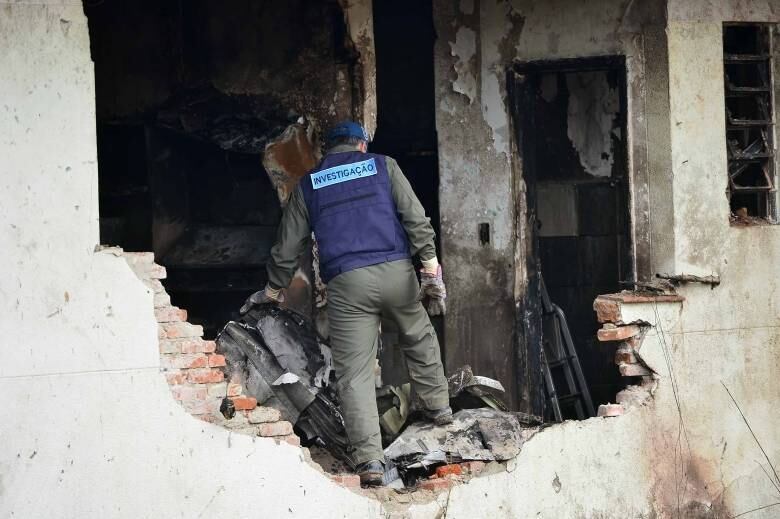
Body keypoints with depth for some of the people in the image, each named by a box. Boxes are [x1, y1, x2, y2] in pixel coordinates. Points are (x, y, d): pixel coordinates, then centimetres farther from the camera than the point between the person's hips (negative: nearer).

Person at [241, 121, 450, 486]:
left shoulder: (307, 186, 17)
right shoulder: (383, 167, 14)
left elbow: (287, 248, 21)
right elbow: (415, 217, 3)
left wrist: (272, 291, 34)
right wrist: (430, 265, 0)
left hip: (347, 282, 0)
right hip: (395, 271, 1)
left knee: (354, 373, -2)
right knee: (419, 338, 27)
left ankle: (369, 460, -11)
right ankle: (438, 408, 37)